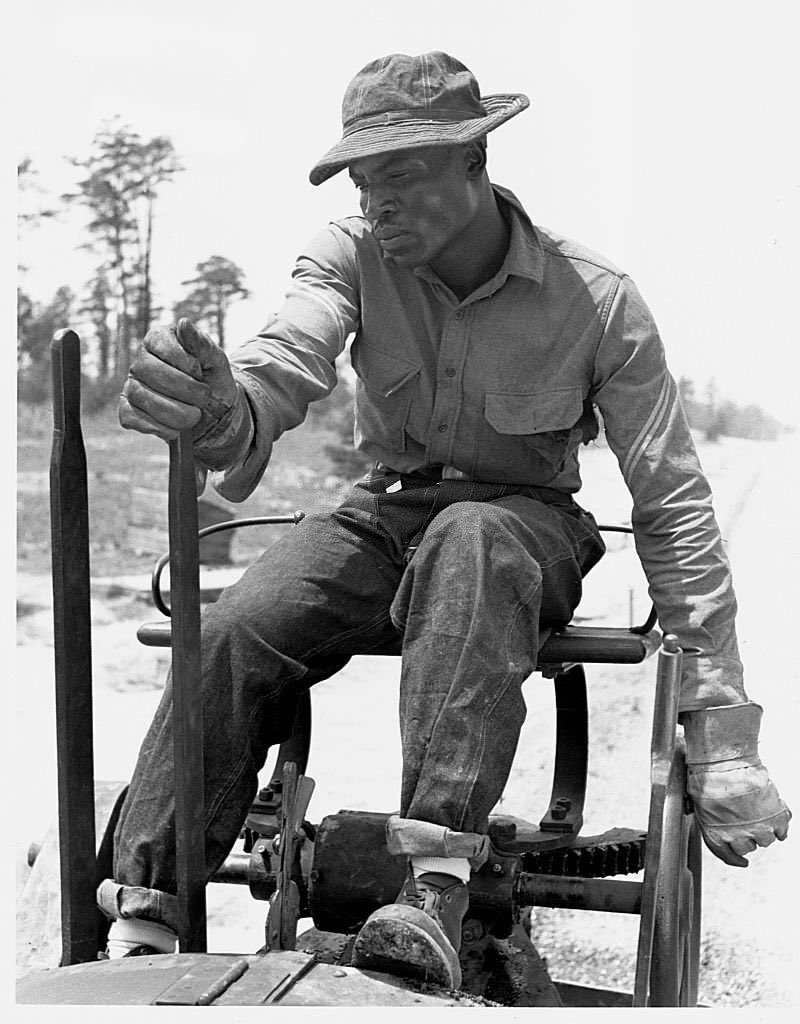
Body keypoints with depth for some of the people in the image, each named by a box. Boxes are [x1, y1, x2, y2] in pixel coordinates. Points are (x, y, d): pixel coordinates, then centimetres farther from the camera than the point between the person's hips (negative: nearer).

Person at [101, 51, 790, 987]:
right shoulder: (351, 255, -9)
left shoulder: (596, 301, -15)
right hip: (385, 514, 3)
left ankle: (434, 903, -48)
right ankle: (139, 926, -23)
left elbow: (672, 502, -14)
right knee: (234, 633, -27)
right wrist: (222, 414, -57)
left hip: (527, 522, -2)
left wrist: (722, 731, -18)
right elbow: (284, 362, -28)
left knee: (468, 544, -40)